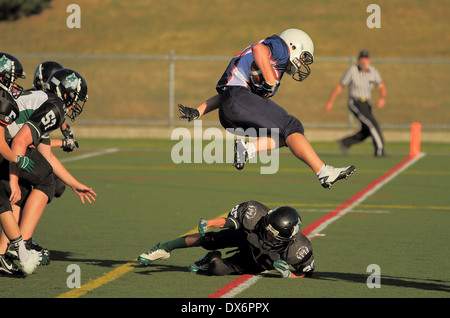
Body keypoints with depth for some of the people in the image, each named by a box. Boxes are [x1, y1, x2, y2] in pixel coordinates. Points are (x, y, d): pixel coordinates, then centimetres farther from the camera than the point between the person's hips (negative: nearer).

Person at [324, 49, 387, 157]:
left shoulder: (373, 71, 1)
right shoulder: (352, 71, -12)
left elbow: (382, 87, 0)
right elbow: (340, 86, -4)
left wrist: (382, 98, -22)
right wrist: (330, 101, -3)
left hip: (366, 104, 7)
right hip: (355, 104, -7)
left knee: (366, 131, 6)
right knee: (373, 124, -18)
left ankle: (344, 143, 21)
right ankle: (379, 151, -13)